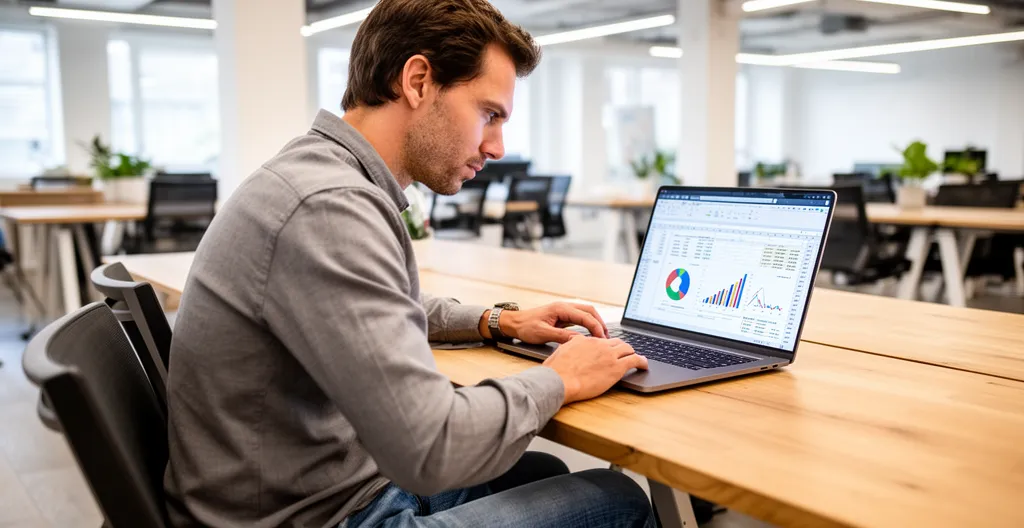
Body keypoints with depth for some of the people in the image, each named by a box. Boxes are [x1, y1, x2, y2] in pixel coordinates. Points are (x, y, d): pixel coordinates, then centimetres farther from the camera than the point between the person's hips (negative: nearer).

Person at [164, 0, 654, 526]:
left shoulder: (324, 170, 4)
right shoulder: (330, 208, -28)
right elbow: (431, 449, -32)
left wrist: (498, 321, 11)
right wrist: (558, 379, -14)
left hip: (340, 481, 9)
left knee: (546, 472, 25)